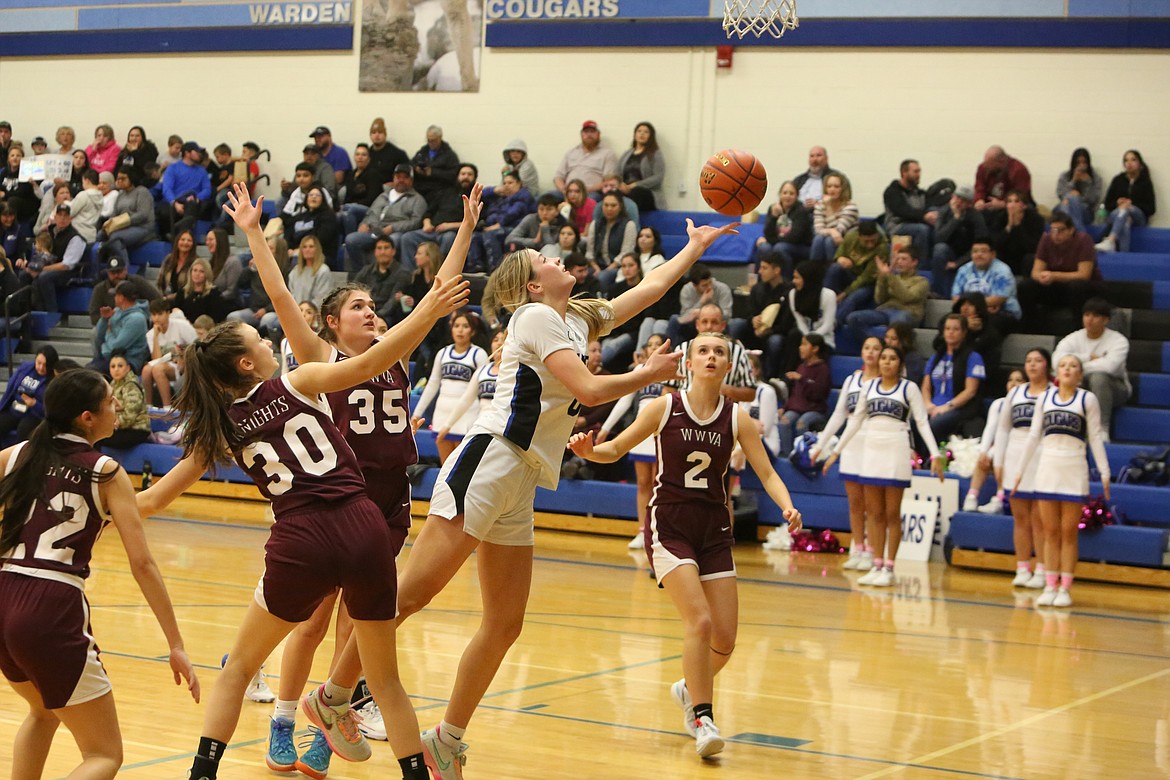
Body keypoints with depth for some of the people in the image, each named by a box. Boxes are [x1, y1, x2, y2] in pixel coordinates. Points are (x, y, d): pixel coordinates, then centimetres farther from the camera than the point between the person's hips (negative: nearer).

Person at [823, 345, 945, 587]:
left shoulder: (909, 388, -1)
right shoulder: (869, 387, 10)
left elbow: (922, 423, -4)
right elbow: (855, 420, 15)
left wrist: (935, 455, -13)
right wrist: (836, 451, 13)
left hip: (896, 452, -4)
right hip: (871, 451, 4)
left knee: (892, 514, 0)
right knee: (875, 514, 6)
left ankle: (889, 568, 3)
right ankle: (877, 566, 11)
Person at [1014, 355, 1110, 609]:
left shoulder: (1087, 399, 2)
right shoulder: (1045, 398, 10)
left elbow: (1096, 437, 1)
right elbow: (1033, 435, 13)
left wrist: (1104, 473, -5)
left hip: (1074, 469, -3)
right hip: (1047, 467, 3)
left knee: (1068, 533, 0)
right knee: (1051, 532, 4)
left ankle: (1065, 588, 2)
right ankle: (1050, 586, 7)